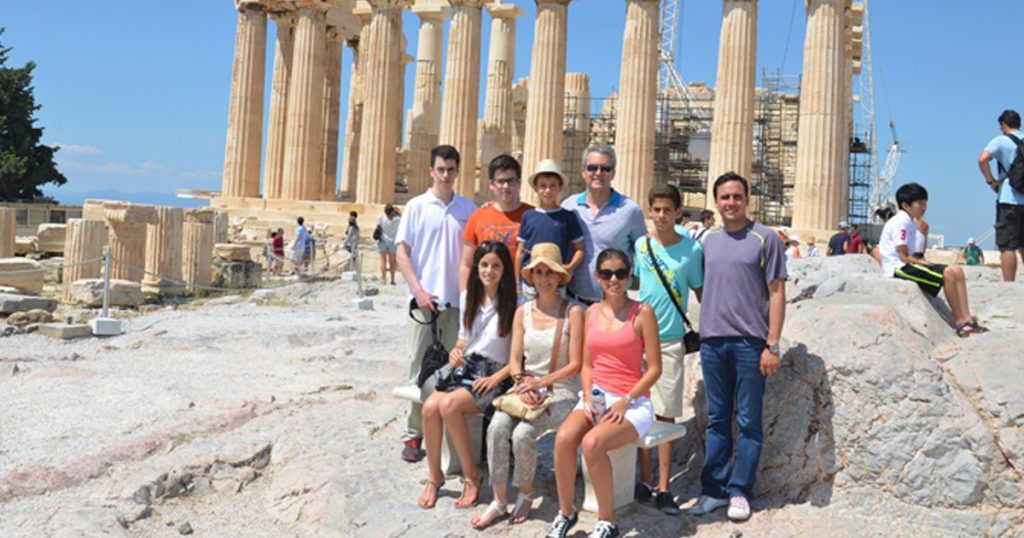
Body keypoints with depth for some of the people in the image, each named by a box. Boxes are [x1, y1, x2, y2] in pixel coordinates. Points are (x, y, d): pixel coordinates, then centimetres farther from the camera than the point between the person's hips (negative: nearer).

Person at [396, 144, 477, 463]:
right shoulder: (416, 207, 1)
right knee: (420, 368, 4)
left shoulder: (468, 209, 7)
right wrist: (418, 290, -11)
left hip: (458, 301, 2)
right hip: (424, 299, -2)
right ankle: (414, 434, 11)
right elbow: (402, 252, -1)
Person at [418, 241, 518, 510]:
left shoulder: (514, 304, -7)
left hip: (495, 373, -5)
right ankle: (434, 476, -5)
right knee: (430, 406, -23)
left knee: (449, 405, -30)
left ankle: (472, 475, -11)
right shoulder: (468, 297, 12)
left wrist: (496, 378, -16)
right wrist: (456, 350, 1)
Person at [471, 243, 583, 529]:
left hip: (560, 391, -4)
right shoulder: (523, 312, 9)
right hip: (526, 386, 4)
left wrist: (541, 383, -17)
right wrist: (522, 382, -14)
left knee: (522, 434, -27)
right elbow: (514, 359, 7)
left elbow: (575, 364, -8)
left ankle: (526, 492, 2)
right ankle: (499, 500, -10)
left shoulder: (572, 312, -5)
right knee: (497, 427, -24)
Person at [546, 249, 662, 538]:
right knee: (564, 437, -25)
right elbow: (587, 365, 13)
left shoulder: (642, 313, -5)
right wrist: (588, 397, -5)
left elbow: (654, 368, -7)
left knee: (592, 443, -31)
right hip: (597, 396, 4)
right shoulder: (592, 312, 10)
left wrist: (625, 402, -14)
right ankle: (565, 512, -4)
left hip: (633, 402, -4)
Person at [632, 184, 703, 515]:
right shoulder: (640, 246, 4)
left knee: (666, 414, 0)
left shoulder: (692, 249, -1)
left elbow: (701, 292, 7)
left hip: (670, 340, -2)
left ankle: (663, 488, 8)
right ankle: (645, 481, 19)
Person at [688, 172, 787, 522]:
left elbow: (776, 294, -5)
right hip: (712, 340, 5)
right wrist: (702, 330, 11)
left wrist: (772, 345, -10)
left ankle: (739, 491, 12)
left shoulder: (765, 239, -2)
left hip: (749, 342, -4)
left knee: (748, 421, 4)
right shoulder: (710, 241, 12)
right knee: (717, 420, 10)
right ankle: (713, 489, 18)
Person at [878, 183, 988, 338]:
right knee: (947, 274, -23)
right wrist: (923, 263, -11)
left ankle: (967, 320, -7)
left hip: (907, 265, 11)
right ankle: (959, 322, -12)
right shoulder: (900, 222, -13)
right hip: (898, 267, -11)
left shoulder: (910, 224, 19)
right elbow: (903, 256, -17)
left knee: (956, 270, -1)